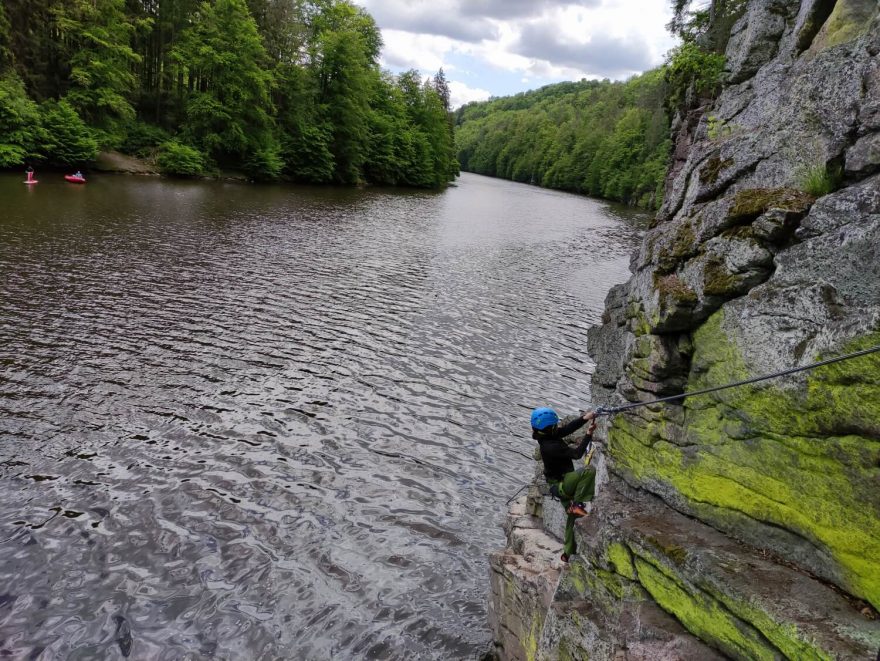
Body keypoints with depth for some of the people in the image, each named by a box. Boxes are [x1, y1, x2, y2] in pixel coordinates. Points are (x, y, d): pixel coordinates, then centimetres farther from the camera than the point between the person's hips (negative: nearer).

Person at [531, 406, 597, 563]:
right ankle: (578, 504, -13)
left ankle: (568, 552, 34)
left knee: (572, 515, 21)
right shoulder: (550, 447, -30)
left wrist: (585, 418, -14)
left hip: (560, 485, 9)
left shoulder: (548, 436, -3)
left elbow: (568, 428, -2)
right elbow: (577, 454, -26)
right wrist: (589, 434, -20)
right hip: (561, 484, -9)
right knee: (589, 470, -25)